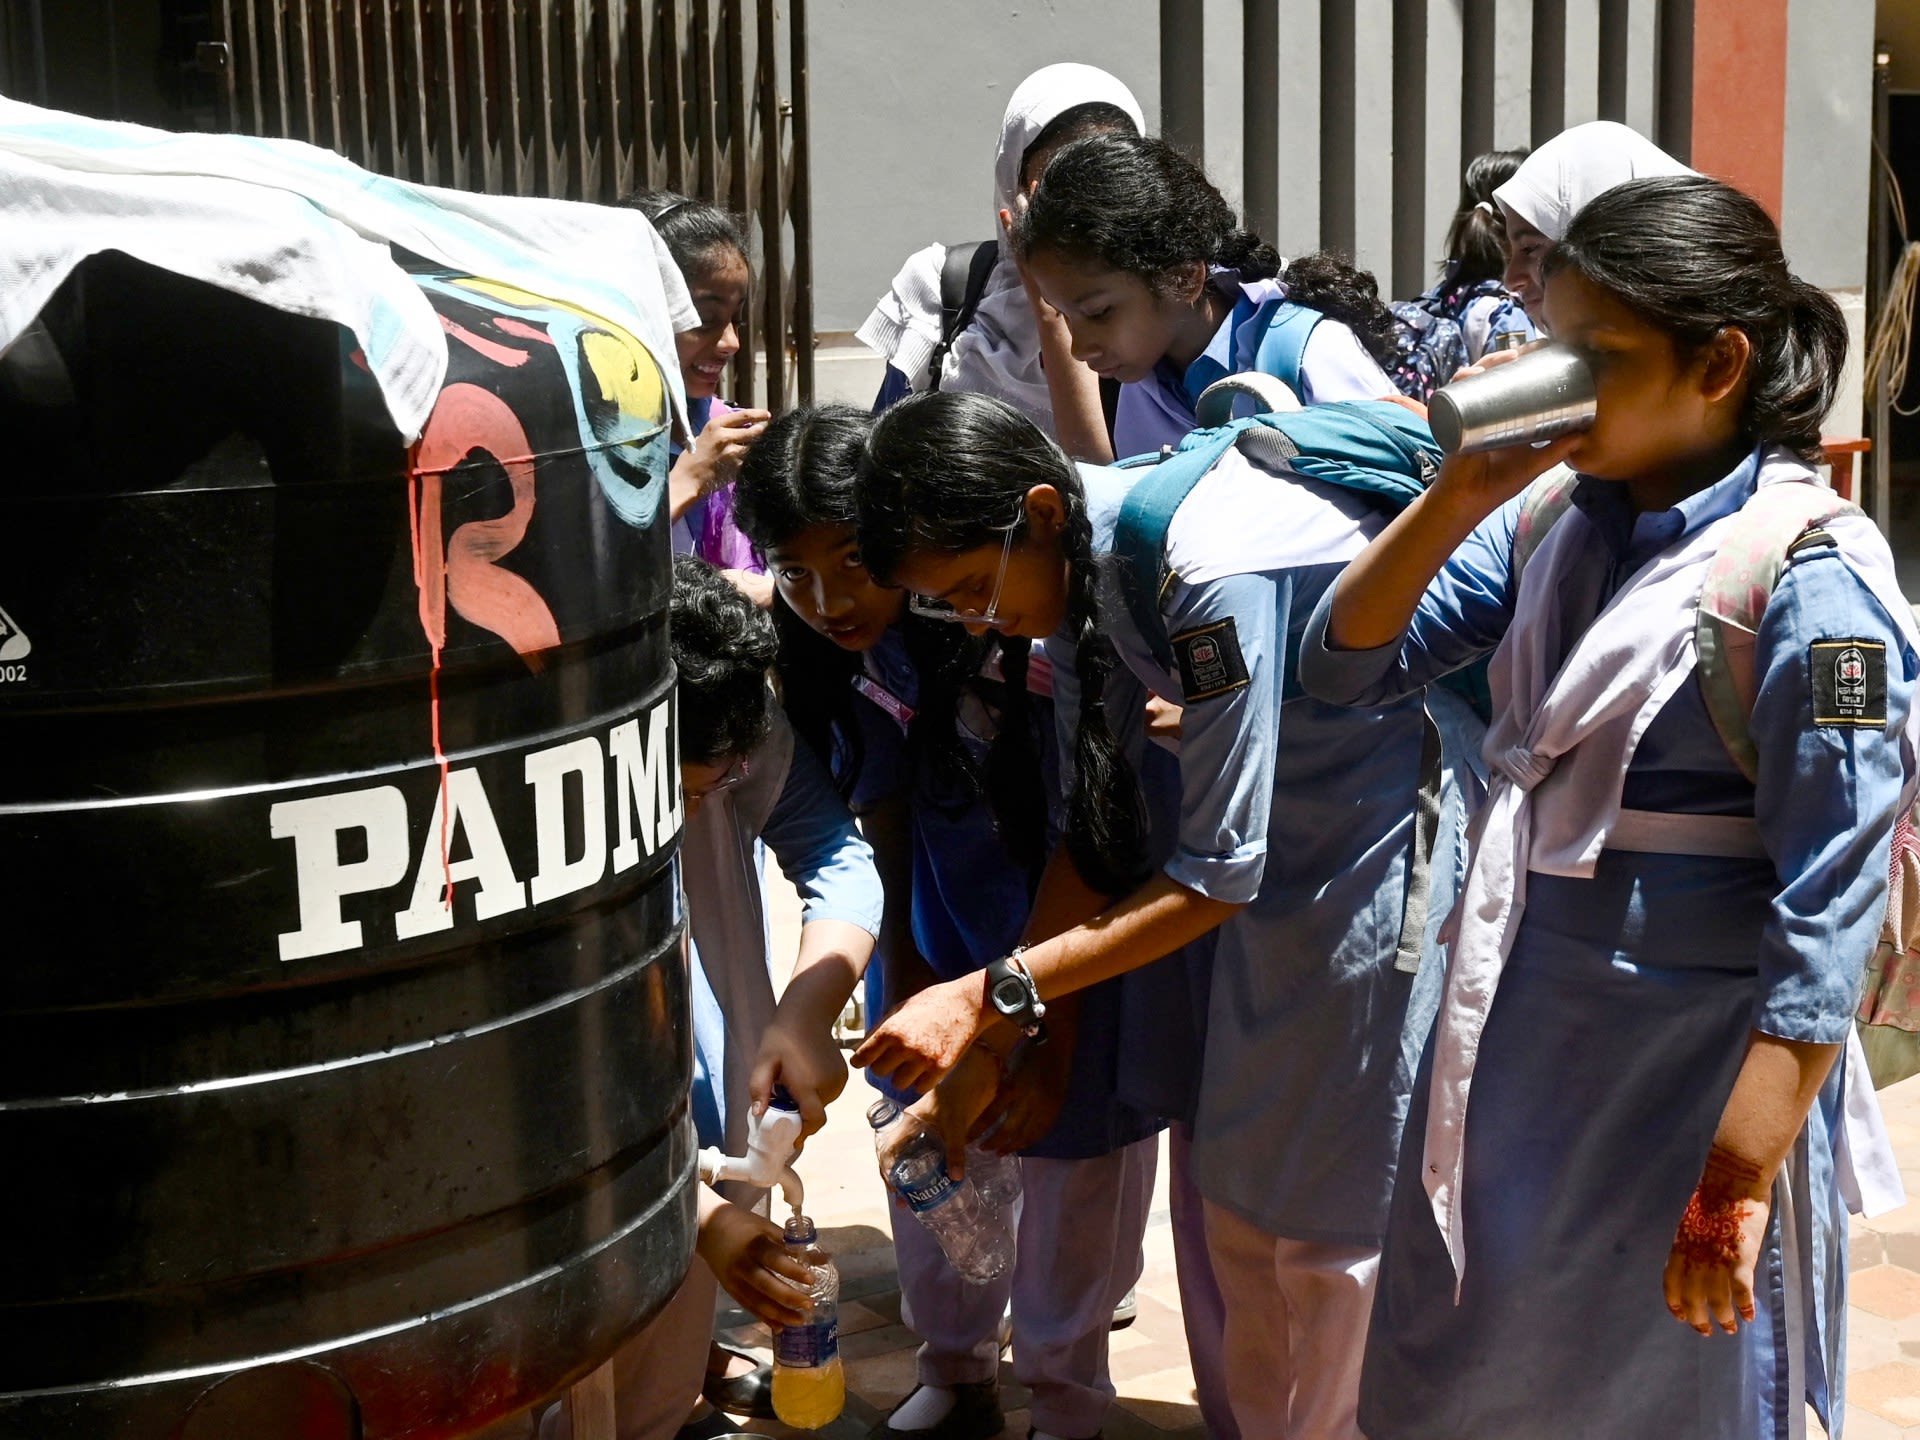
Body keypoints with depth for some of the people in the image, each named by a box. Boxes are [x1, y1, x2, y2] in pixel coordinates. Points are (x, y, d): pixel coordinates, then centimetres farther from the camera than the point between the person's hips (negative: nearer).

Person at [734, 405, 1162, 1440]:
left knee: (1068, 1155, 3)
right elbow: (884, 832, -1)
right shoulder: (837, 646, -13)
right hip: (944, 917, 5)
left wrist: (1052, 1047, -17)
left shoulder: (1019, 622, -31)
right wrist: (905, 1000, 4)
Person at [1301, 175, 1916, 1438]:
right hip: (1513, 1048, 6)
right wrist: (1460, 496, -13)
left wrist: (1738, 1184, -20)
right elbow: (1350, 668, 0)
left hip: (1688, 1084, -6)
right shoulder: (1553, 517, 0)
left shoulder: (1810, 585, -19)